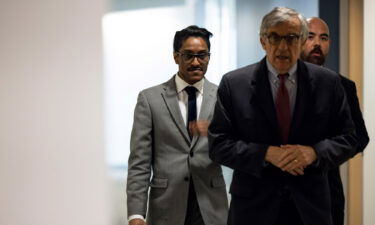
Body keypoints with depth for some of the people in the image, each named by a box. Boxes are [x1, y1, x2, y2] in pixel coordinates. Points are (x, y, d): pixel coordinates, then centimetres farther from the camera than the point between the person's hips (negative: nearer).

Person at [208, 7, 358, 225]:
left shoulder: (328, 82, 0)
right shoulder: (234, 83, -4)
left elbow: (347, 138, 2)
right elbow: (218, 144, -6)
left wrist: (314, 153, -17)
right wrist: (266, 154, -19)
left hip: (310, 205, 1)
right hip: (253, 205, -1)